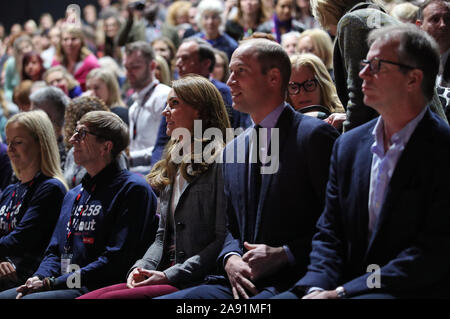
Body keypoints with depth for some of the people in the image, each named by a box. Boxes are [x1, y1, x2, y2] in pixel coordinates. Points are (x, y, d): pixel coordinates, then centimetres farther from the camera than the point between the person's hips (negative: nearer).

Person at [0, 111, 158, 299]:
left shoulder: (133, 189, -4)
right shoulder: (73, 195, 24)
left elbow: (116, 261, -13)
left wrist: (52, 283, -15)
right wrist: (39, 278, -1)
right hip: (64, 287, 8)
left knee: (29, 300, -31)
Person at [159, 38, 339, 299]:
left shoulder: (315, 135, -4)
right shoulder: (233, 150, 20)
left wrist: (283, 254, -15)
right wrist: (231, 259, 0)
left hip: (293, 284, -7)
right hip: (241, 282, 7)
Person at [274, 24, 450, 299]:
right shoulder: (349, 145, 14)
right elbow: (329, 233, 13)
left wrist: (343, 292, -17)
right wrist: (317, 287, -8)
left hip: (412, 291, -6)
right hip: (344, 287, 6)